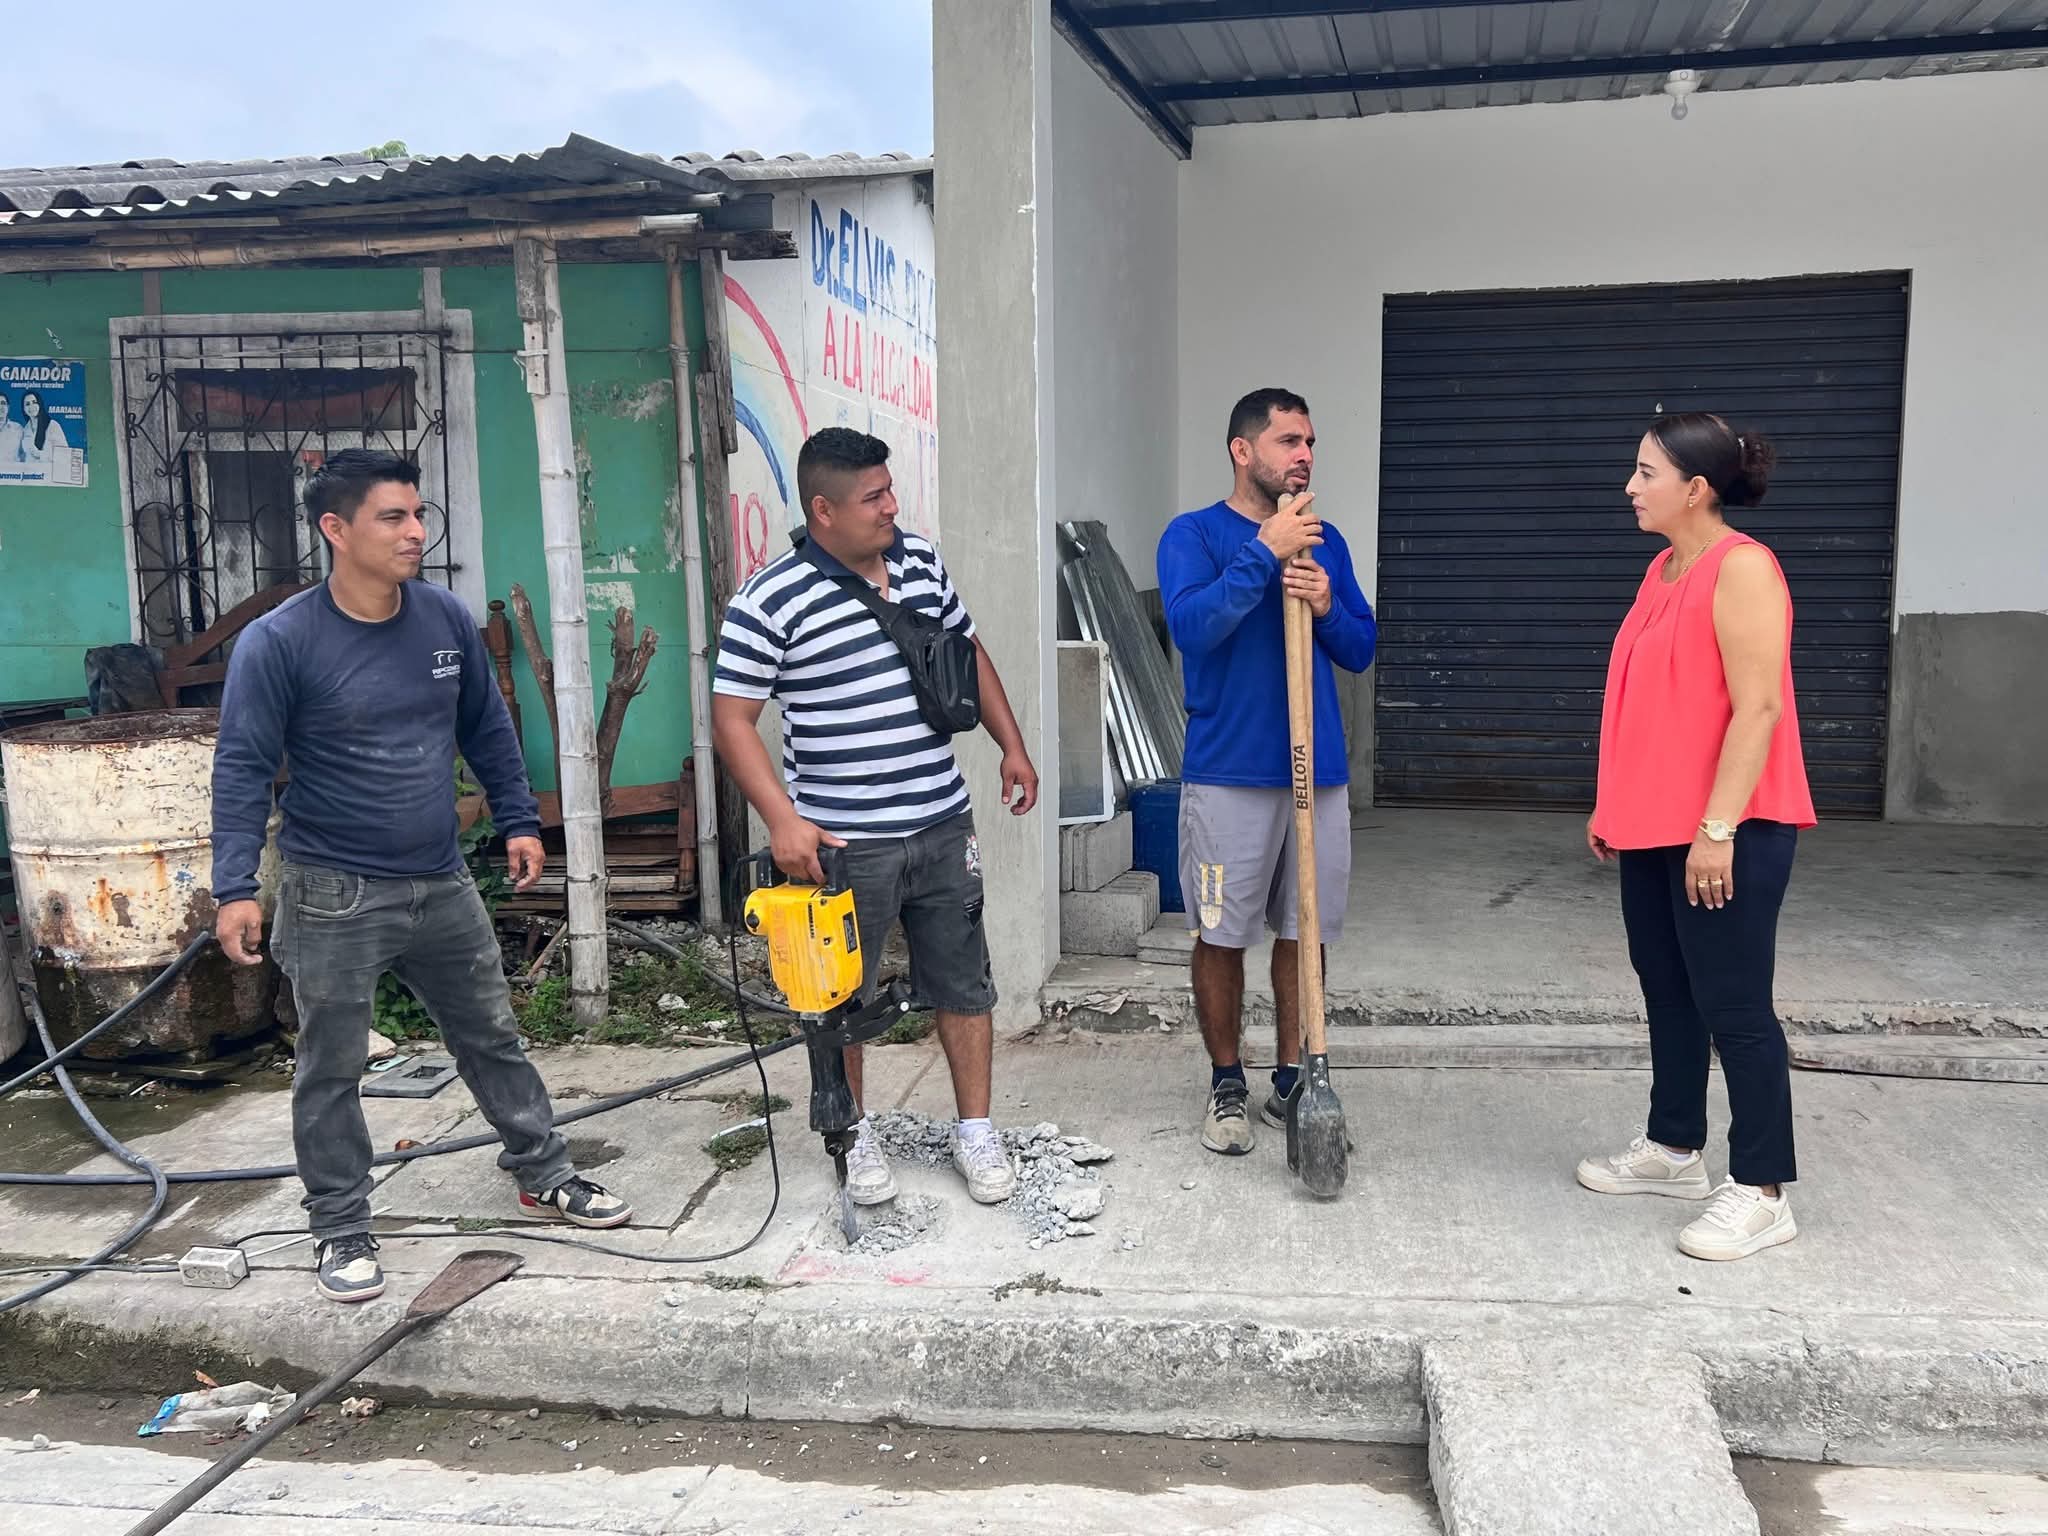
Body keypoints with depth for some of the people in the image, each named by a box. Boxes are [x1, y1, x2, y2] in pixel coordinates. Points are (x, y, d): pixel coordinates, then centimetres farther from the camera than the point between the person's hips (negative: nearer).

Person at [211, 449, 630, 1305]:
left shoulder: (446, 619, 0)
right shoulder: (279, 641, -14)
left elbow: (486, 729, 12)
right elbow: (243, 769, -13)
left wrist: (519, 821, 12)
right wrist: (234, 888, -18)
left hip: (442, 885, 5)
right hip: (334, 896, -4)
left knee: (492, 1037, 16)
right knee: (331, 1071, 7)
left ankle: (543, 1176, 32)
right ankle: (341, 1230, 23)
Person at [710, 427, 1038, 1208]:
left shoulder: (922, 563, 5)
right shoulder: (769, 602, -14)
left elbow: (968, 653, 18)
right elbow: (732, 720, -12)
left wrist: (1012, 747, 14)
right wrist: (783, 821, -21)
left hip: (943, 827, 5)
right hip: (843, 844, -4)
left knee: (963, 983, 12)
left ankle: (975, 1130, 27)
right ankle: (853, 1135, 31)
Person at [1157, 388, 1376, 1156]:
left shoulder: (1326, 541, 10)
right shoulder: (1193, 534, -4)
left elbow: (1361, 649, 8)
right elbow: (1190, 625, -21)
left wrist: (1326, 606, -11)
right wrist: (1264, 553, -23)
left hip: (1318, 772, 4)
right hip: (1228, 774, -4)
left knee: (1302, 932, 11)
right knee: (1222, 936, 5)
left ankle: (1292, 1078, 26)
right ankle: (1226, 1085, 21)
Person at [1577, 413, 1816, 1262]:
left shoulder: (1742, 569, -14)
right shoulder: (1663, 569, 13)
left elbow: (1758, 708, -20)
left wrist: (1718, 827, -22)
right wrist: (1613, 807, 17)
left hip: (1724, 830, -9)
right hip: (1654, 827, 9)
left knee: (1732, 1004, -3)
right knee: (1666, 988, 16)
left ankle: (1762, 1193, 8)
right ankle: (1673, 1149, 29)